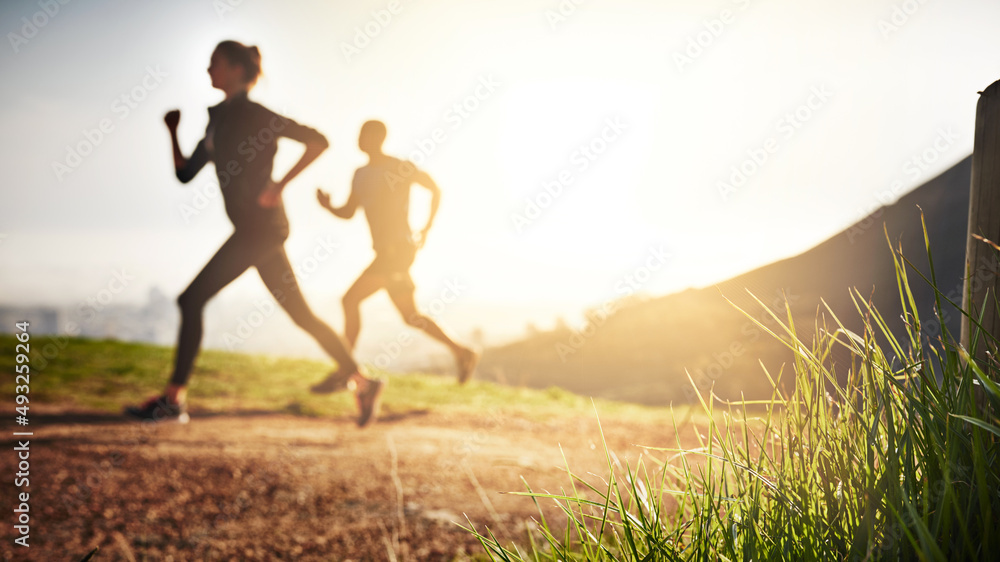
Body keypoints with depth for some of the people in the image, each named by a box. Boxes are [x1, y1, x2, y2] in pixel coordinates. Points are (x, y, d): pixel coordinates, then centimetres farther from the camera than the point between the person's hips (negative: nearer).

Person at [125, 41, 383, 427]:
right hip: (254, 230, 9)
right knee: (301, 314, 9)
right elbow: (185, 173, 20)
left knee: (192, 300, -8)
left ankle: (173, 399, -3)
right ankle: (362, 383, 13)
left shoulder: (253, 114, -7)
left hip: (259, 226, -9)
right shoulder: (218, 120, 18)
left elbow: (318, 141, -13)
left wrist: (279, 185, -16)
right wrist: (172, 132, 7)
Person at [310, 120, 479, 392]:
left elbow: (435, 189, 5)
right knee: (410, 317, 10)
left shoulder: (400, 167, -6)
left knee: (351, 300, -13)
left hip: (399, 248, -8)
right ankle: (462, 352, 19)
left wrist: (426, 229, 2)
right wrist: (327, 205, -5)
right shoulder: (362, 174, 15)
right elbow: (347, 212, 16)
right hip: (386, 250, 8)